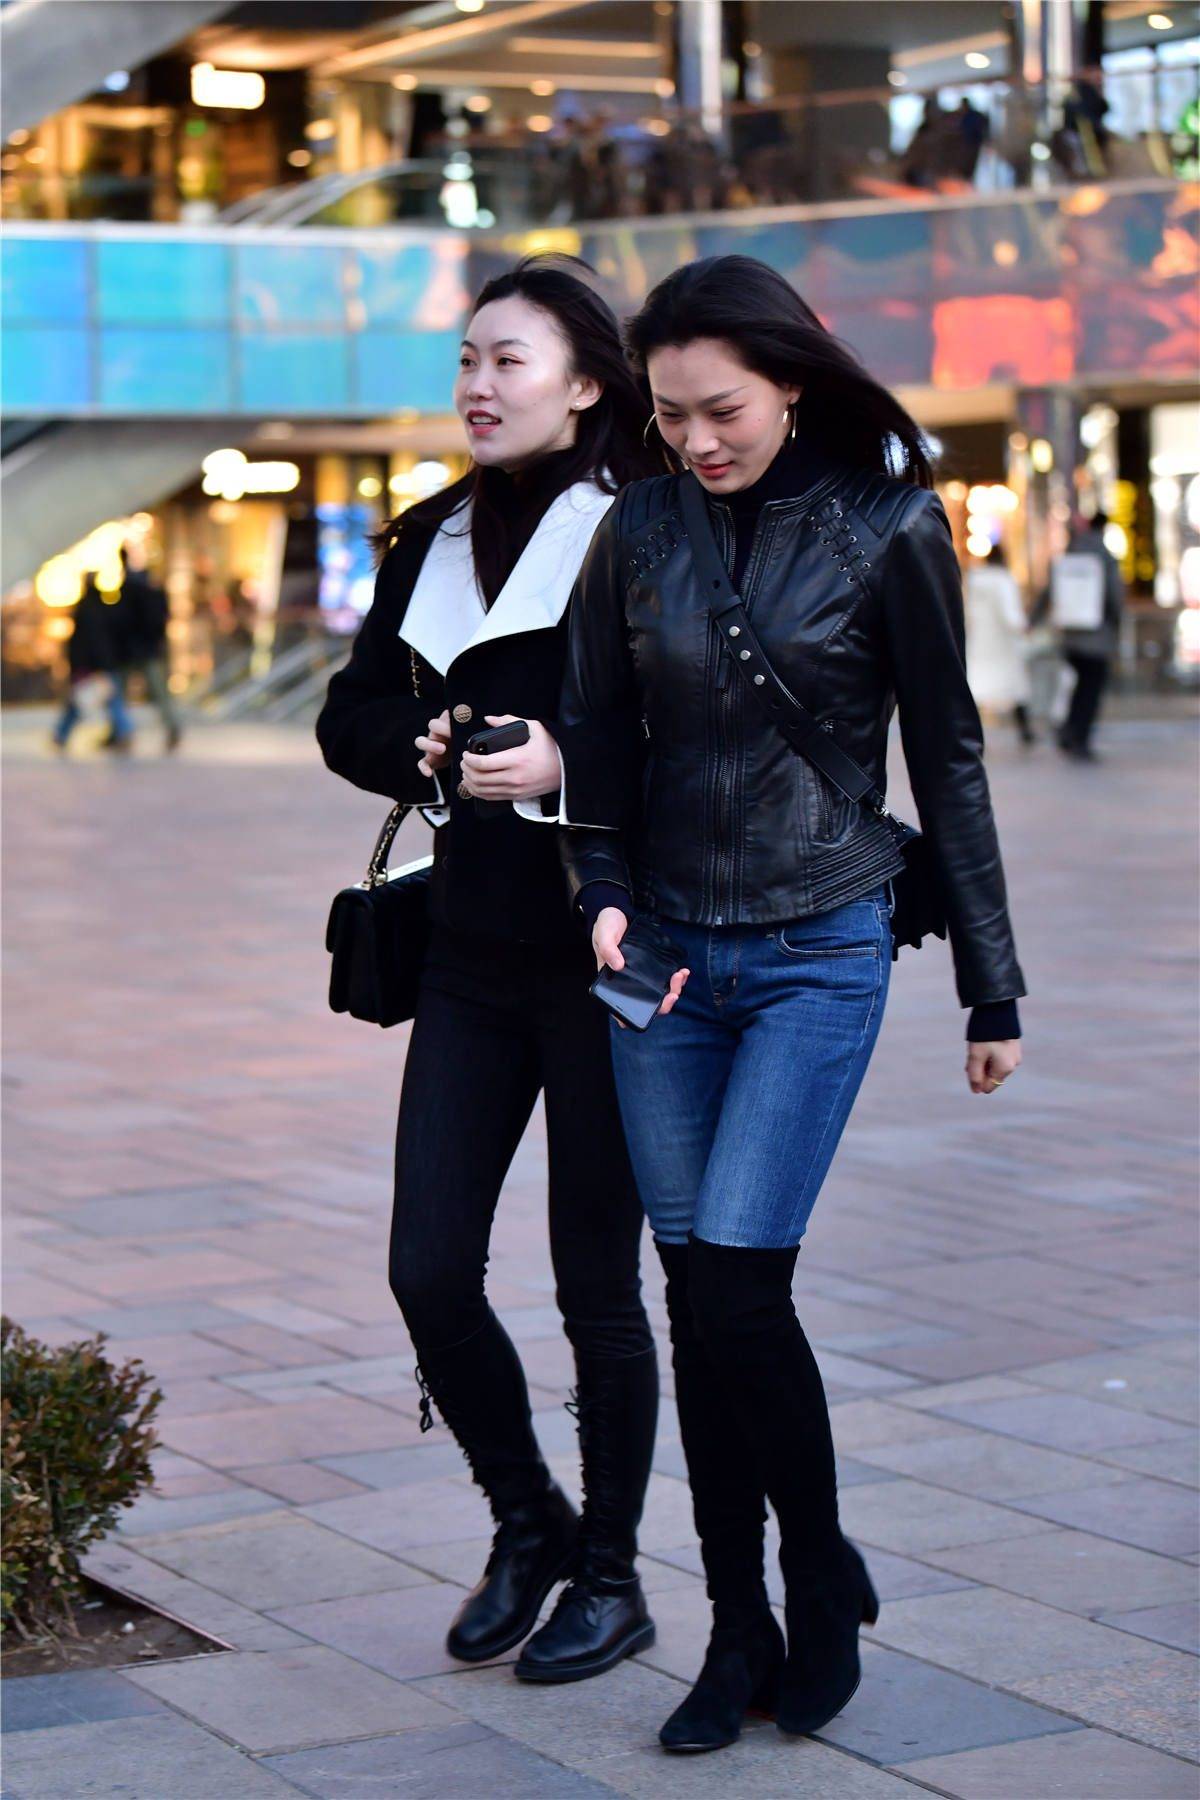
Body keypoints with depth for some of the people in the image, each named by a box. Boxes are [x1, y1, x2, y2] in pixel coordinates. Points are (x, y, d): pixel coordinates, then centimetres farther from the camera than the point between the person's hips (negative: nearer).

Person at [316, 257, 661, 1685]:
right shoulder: (431, 545, 10)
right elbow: (351, 719, 13)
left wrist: (568, 764, -23)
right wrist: (427, 754, -7)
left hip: (601, 950, -5)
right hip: (472, 949, 6)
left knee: (597, 1286, 4)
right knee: (429, 1271, 4)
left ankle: (611, 1575, 20)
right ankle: (529, 1525, 26)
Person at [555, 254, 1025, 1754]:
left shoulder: (886, 529, -5)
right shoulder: (642, 529, 3)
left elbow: (946, 760, 1)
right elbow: (595, 733, 12)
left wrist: (991, 987, 4)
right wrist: (605, 898, -5)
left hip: (820, 953, -4)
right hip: (670, 956, 4)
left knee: (737, 1283, -13)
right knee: (695, 1294, 4)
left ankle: (824, 1576, 11)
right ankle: (740, 1639, 15)